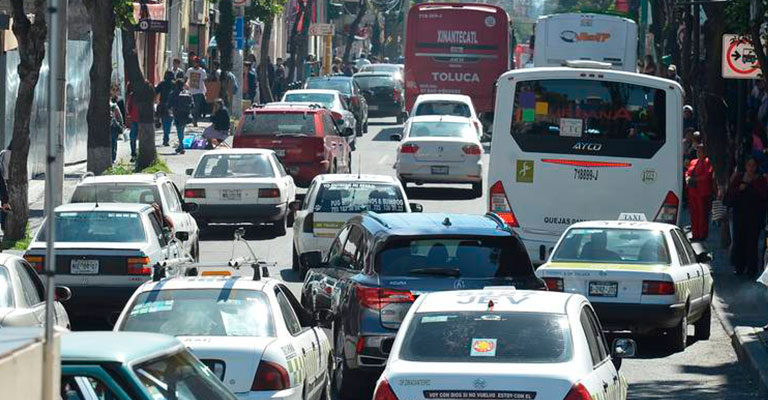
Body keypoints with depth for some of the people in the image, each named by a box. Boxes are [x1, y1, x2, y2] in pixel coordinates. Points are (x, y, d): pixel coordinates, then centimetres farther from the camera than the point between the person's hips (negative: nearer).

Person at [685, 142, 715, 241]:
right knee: (694, 214, 6)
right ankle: (695, 234, 12)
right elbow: (687, 173, 22)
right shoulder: (693, 162, 19)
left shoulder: (708, 162, -3)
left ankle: (703, 235, 0)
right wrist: (687, 178, -1)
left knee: (703, 214, -4)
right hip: (692, 191, 7)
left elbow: (707, 175, -14)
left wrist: (695, 179, -15)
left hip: (703, 192, -7)